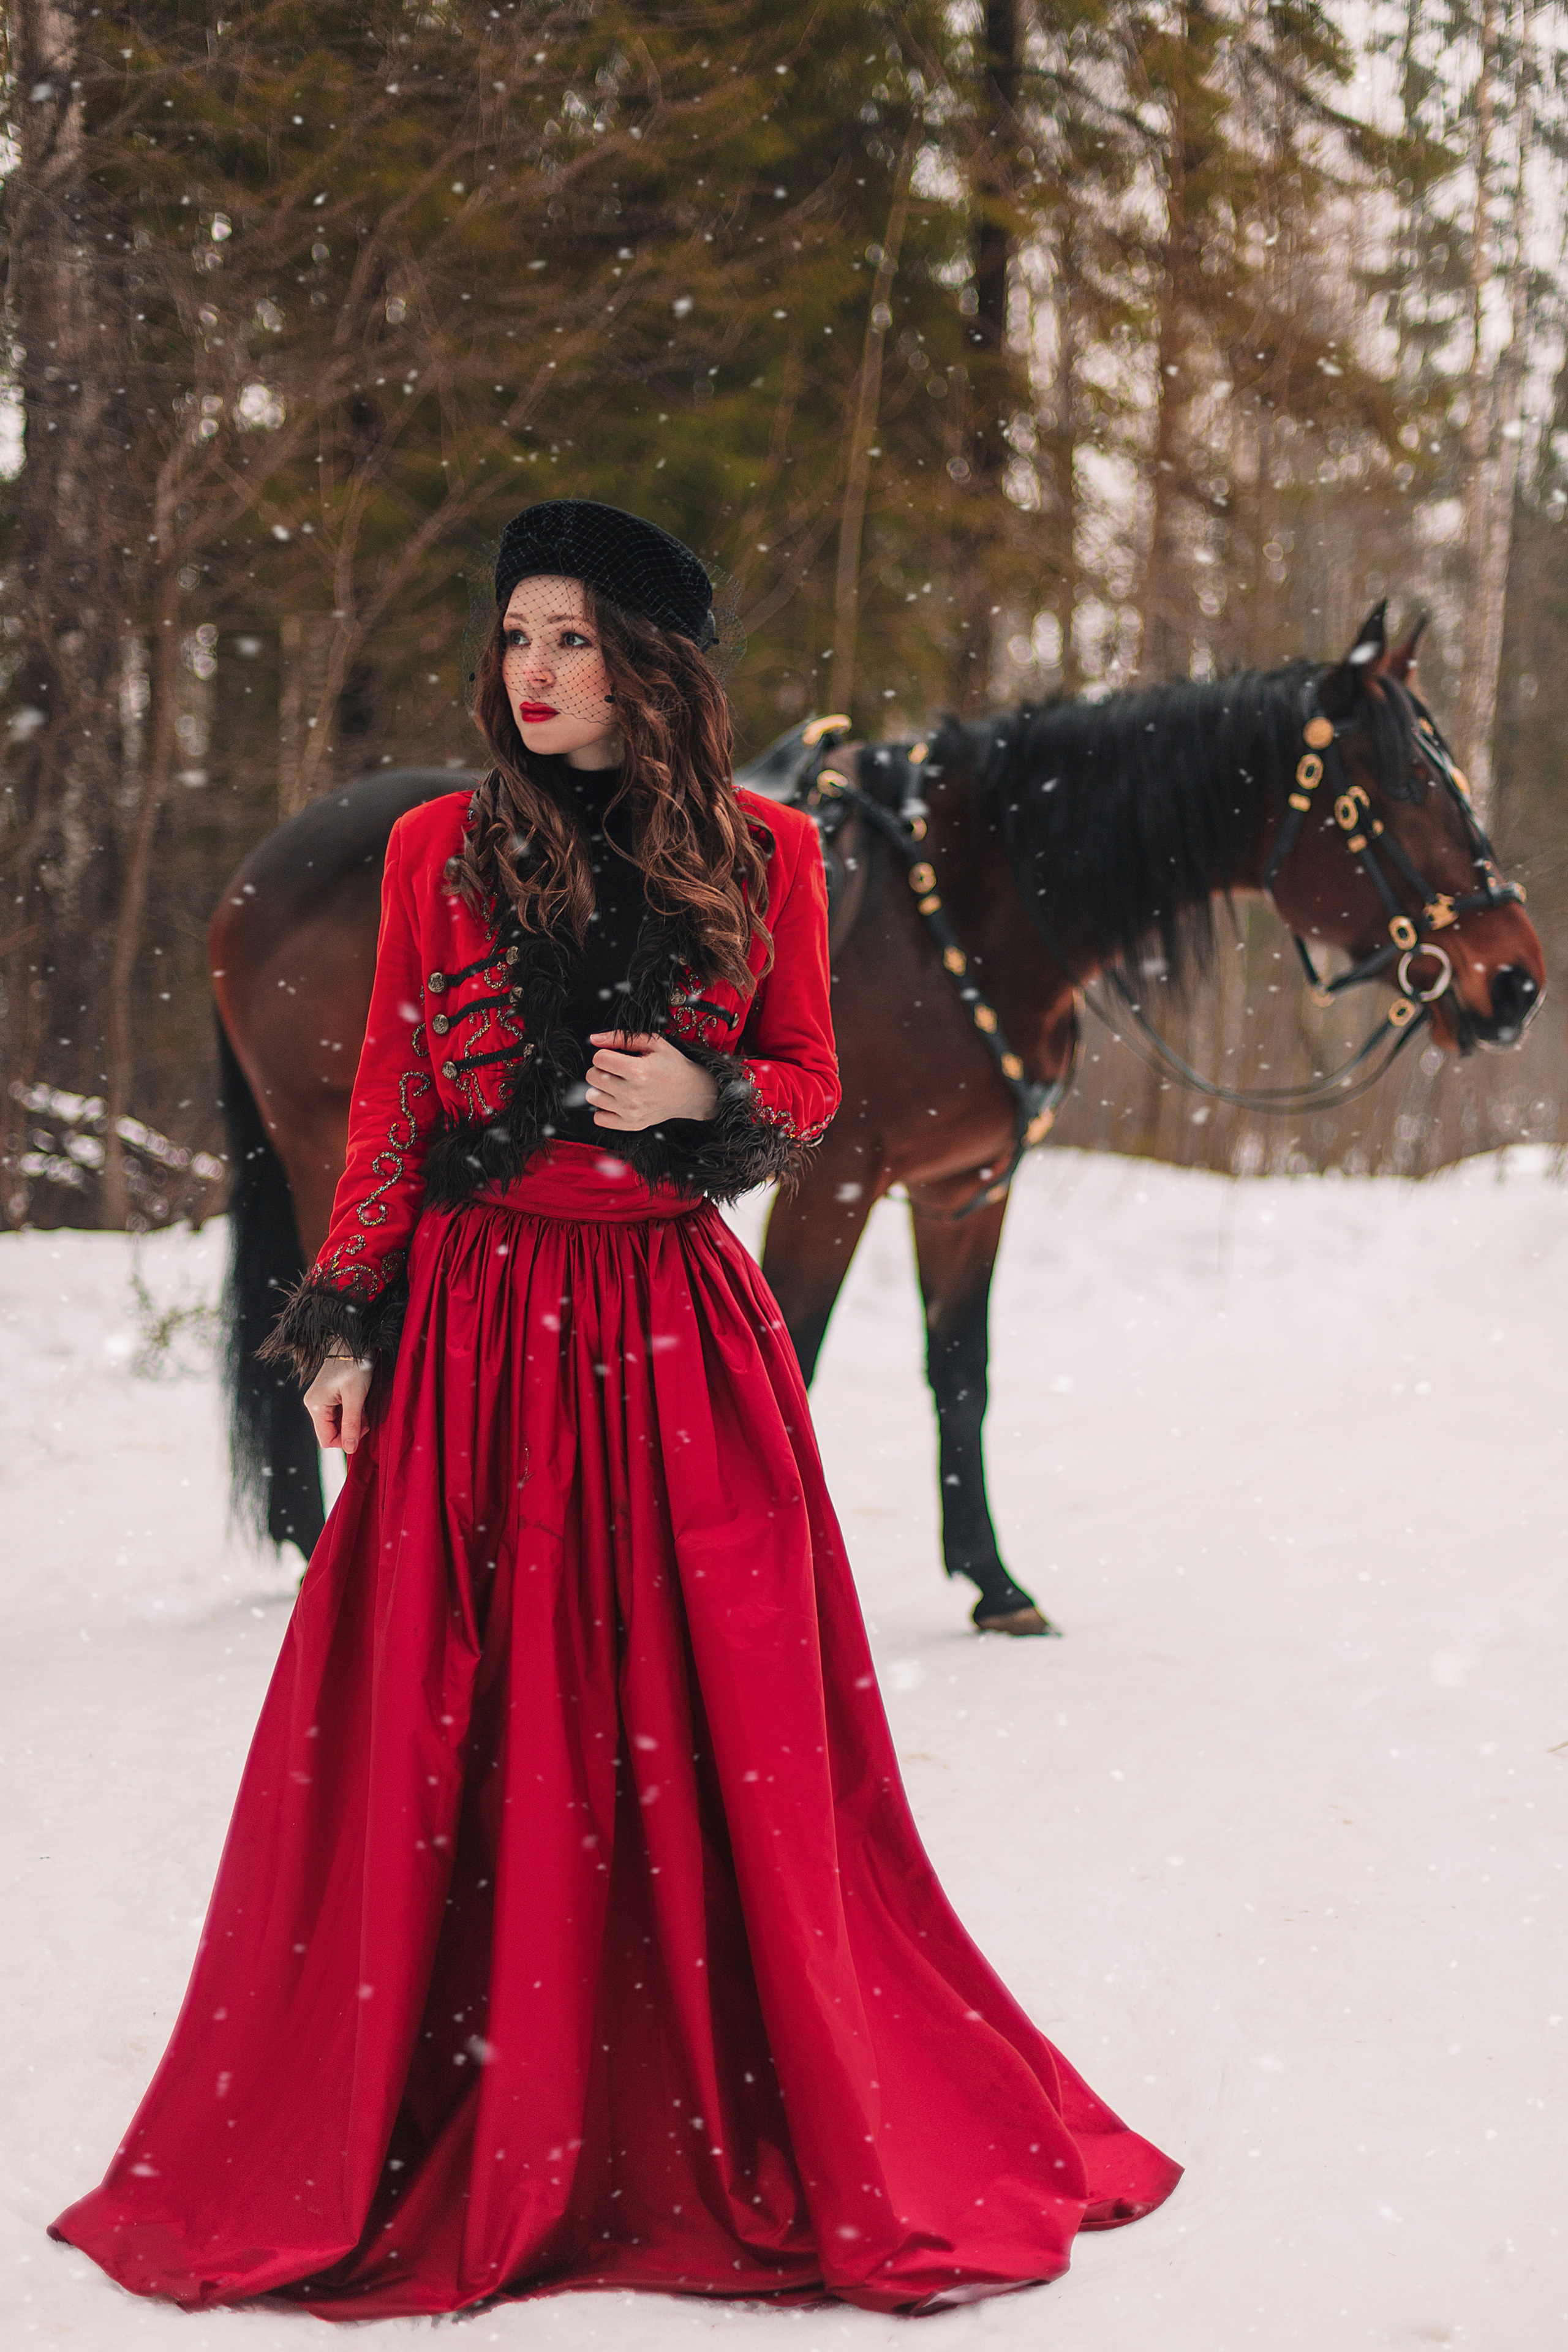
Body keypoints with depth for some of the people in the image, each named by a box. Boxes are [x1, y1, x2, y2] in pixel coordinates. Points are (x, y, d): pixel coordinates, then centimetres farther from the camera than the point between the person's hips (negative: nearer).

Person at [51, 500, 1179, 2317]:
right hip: (478, 1323, 0)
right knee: (459, 1738, 2)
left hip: (679, 1329, 0)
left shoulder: (762, 857, 4)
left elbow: (808, 1085, 11)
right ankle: (446, 2142, 16)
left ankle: (764, 2131, 16)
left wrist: (705, 1099, -10)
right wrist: (346, 1322, 1)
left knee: (721, 1730, 2)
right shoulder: (439, 849, 4)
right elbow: (389, 1110, 6)